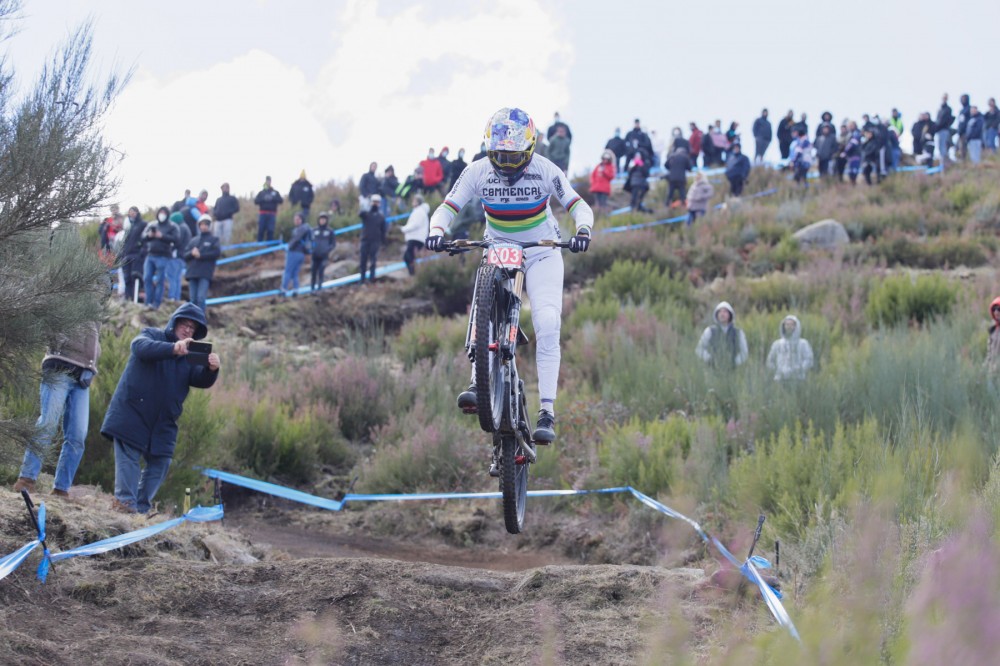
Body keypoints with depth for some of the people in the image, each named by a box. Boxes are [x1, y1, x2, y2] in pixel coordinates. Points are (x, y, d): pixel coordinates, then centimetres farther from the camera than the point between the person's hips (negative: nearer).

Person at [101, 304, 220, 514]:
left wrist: (211, 369, -28)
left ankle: (141, 508, 9)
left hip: (162, 421, 5)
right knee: (128, 456, -11)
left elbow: (201, 381, -3)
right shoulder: (151, 335, 1)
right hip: (131, 411, -5)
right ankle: (125, 500, -14)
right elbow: (142, 347, -24)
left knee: (160, 462, 3)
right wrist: (173, 348, -41)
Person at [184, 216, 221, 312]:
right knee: (193, 299, 2)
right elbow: (185, 255, 16)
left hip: (205, 274, -5)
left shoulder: (214, 239, 10)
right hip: (192, 272, 5)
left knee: (201, 297, -15)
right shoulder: (193, 240, 23)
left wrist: (200, 255, -9)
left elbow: (217, 253, -6)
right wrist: (192, 253, -8)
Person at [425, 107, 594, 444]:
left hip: (542, 254, -2)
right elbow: (448, 207, -9)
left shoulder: (544, 170, -15)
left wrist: (583, 230, -36)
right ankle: (478, 384, -28)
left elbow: (579, 205, -13)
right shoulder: (479, 172, -11)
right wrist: (437, 231, -31)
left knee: (547, 325, -19)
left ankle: (547, 411, -21)